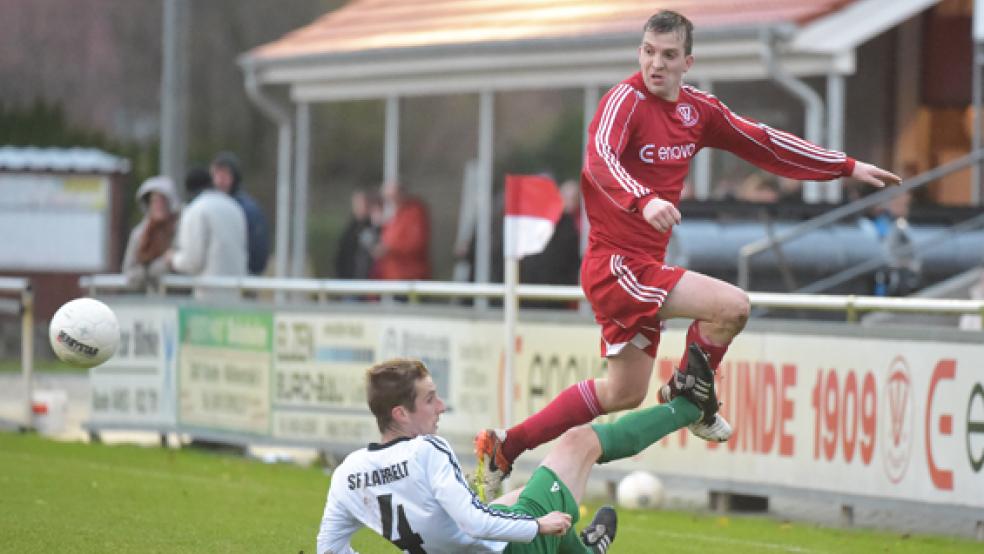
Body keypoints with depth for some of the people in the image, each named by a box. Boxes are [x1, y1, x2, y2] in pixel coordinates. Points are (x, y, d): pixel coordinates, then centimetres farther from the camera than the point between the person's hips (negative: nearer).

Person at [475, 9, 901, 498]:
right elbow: (600, 157, -34)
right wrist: (644, 200, -52)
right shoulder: (626, 100, -15)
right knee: (732, 306, -20)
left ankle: (506, 445, 21)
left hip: (643, 266, 9)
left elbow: (762, 143, 18)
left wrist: (847, 167, 19)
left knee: (623, 393, 15)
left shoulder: (698, 109, 8)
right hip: (616, 261, -9)